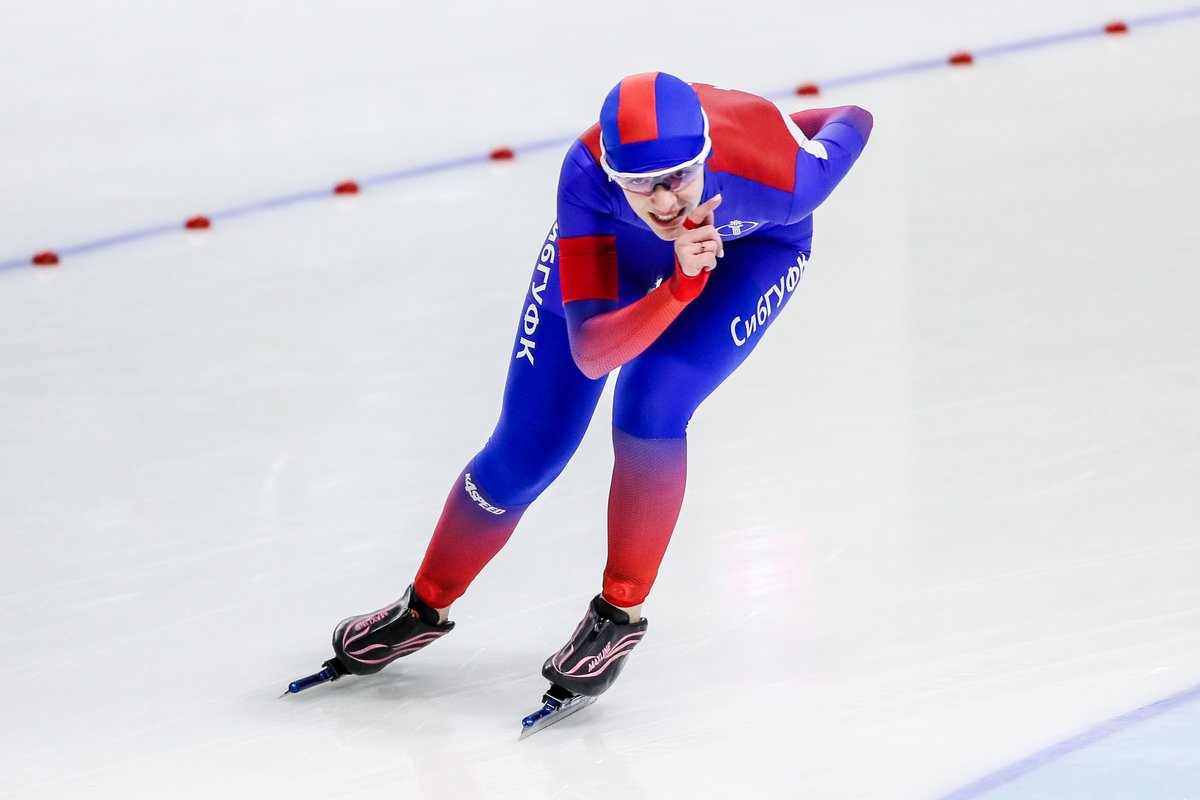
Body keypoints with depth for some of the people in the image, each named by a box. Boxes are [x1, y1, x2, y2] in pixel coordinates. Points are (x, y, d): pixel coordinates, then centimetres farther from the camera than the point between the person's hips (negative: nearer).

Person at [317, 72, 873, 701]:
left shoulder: (781, 176, -43)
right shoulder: (588, 174, -42)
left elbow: (852, 123, -18)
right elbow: (590, 353, -44)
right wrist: (682, 284, -59)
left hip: (755, 244, -1)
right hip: (608, 241, 1)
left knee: (652, 403, -26)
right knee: (523, 454, 3)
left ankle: (620, 613, -3)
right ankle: (426, 606, 29)